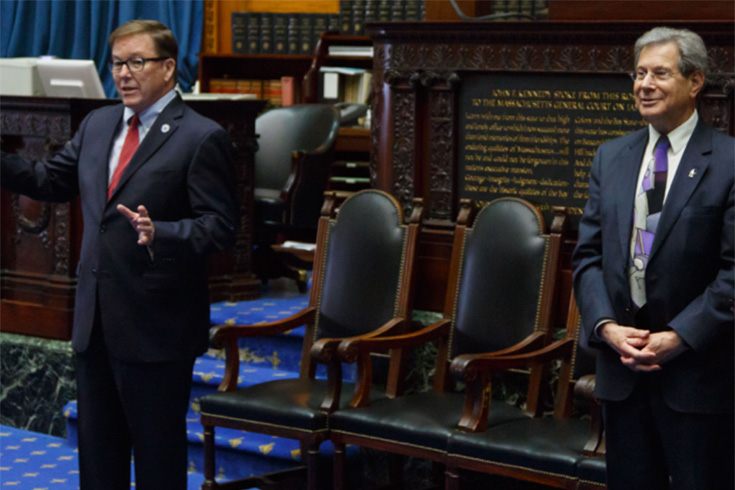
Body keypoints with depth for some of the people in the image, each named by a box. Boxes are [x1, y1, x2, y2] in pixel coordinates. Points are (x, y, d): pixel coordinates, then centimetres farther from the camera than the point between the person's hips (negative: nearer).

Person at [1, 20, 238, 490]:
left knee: (158, 451, 4)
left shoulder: (203, 138, -10)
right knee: (97, 448, 16)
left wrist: (160, 235, -30)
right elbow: (52, 181, 18)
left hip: (157, 327, -7)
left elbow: (219, 225, -14)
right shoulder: (98, 124, 12)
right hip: (96, 321, 7)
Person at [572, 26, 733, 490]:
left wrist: (679, 338, -16)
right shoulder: (611, 157, 10)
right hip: (621, 365, 5)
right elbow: (589, 255, 8)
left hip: (697, 371, -5)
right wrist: (606, 326, -7)